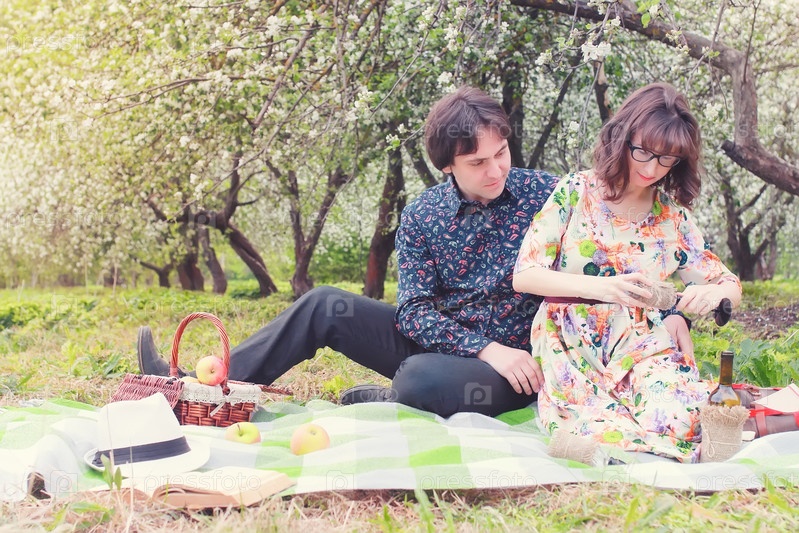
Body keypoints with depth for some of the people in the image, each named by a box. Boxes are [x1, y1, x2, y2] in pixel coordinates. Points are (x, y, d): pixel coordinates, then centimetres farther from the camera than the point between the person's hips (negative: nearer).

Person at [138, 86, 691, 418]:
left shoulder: (545, 194, -10)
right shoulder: (422, 215, -3)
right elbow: (413, 308, -8)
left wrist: (669, 312, -25)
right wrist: (487, 348, -22)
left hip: (514, 364, -4)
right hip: (437, 338, 4)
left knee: (421, 379, -36)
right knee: (324, 306, -9)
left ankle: (373, 403, -1)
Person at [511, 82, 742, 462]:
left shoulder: (674, 216, 8)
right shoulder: (575, 192, 0)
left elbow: (730, 286, 15)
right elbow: (523, 275, -6)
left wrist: (715, 292, -12)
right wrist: (601, 287, -22)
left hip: (641, 346, 3)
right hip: (571, 348, -2)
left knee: (678, 425, -27)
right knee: (605, 430, -31)